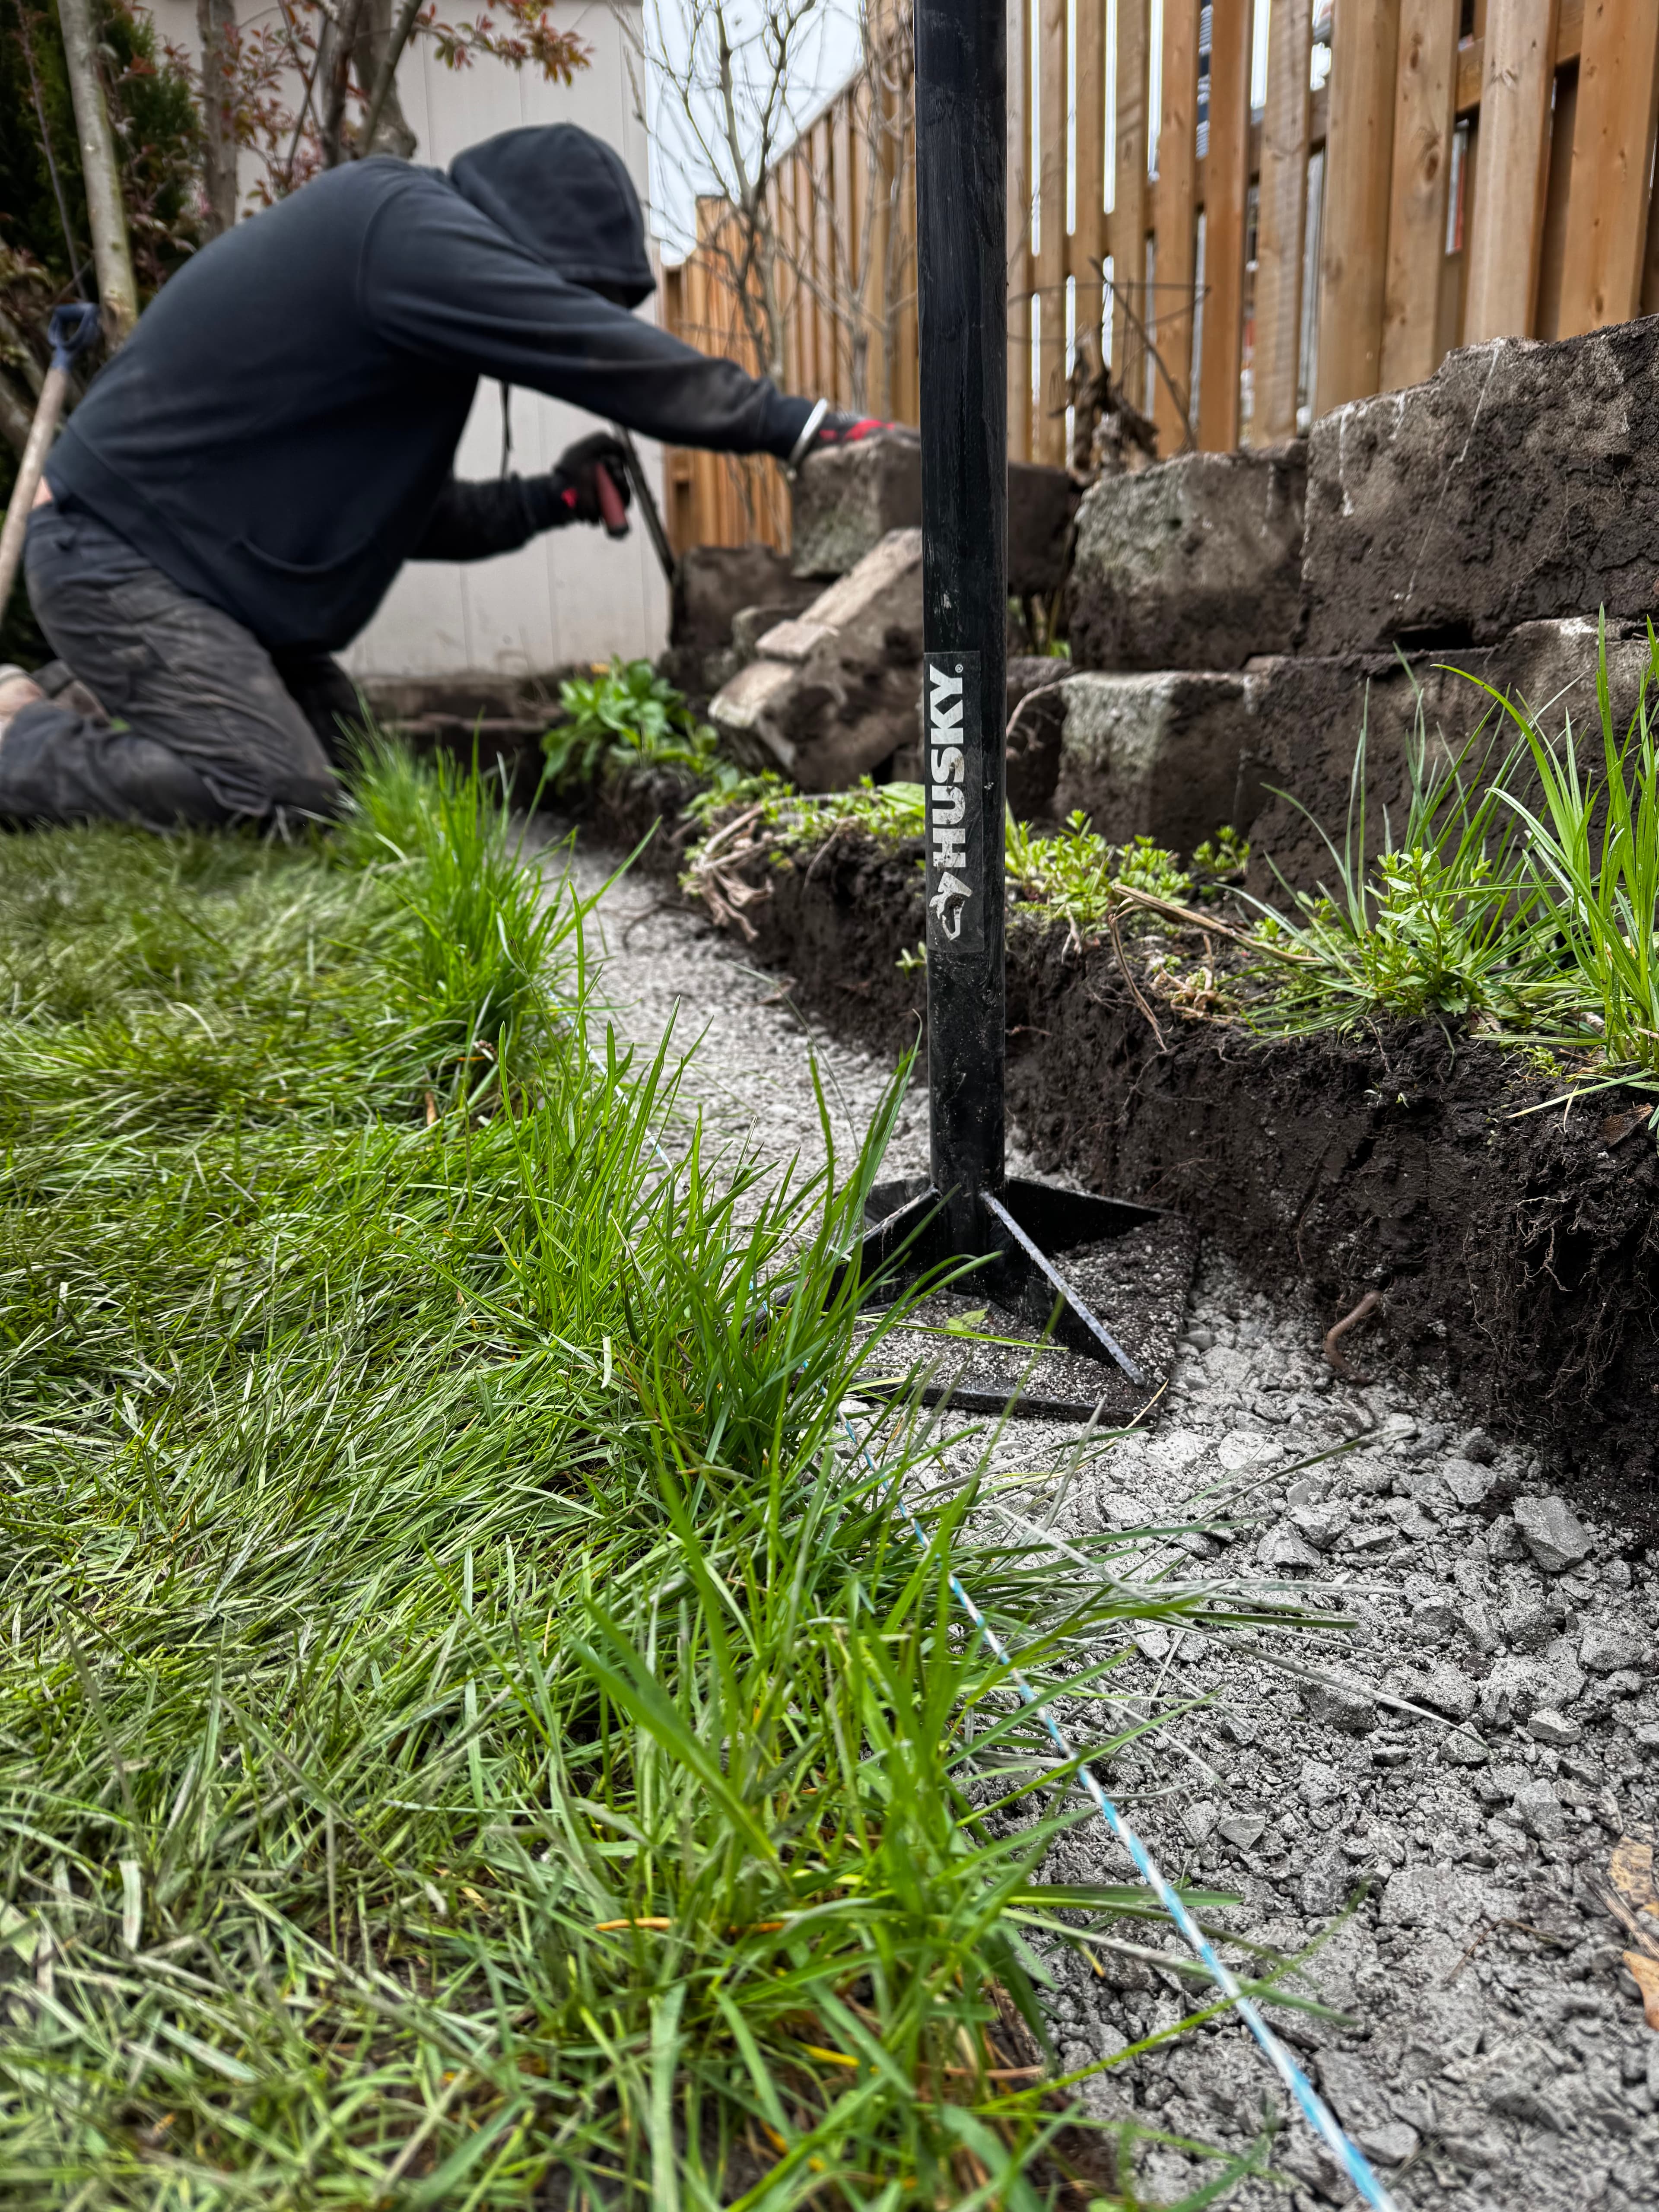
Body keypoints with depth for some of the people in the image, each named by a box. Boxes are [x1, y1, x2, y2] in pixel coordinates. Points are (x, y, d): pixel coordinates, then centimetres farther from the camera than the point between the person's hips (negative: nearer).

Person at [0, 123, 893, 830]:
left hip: (182, 547, 10)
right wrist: (800, 425, -20)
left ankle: (77, 700, 21)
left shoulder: (407, 246, 12)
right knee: (283, 795, -20)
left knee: (336, 742, 12)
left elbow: (395, 508, 14)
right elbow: (603, 352, -25)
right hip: (115, 551, -10)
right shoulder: (409, 229, -19)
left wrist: (548, 500, 3)